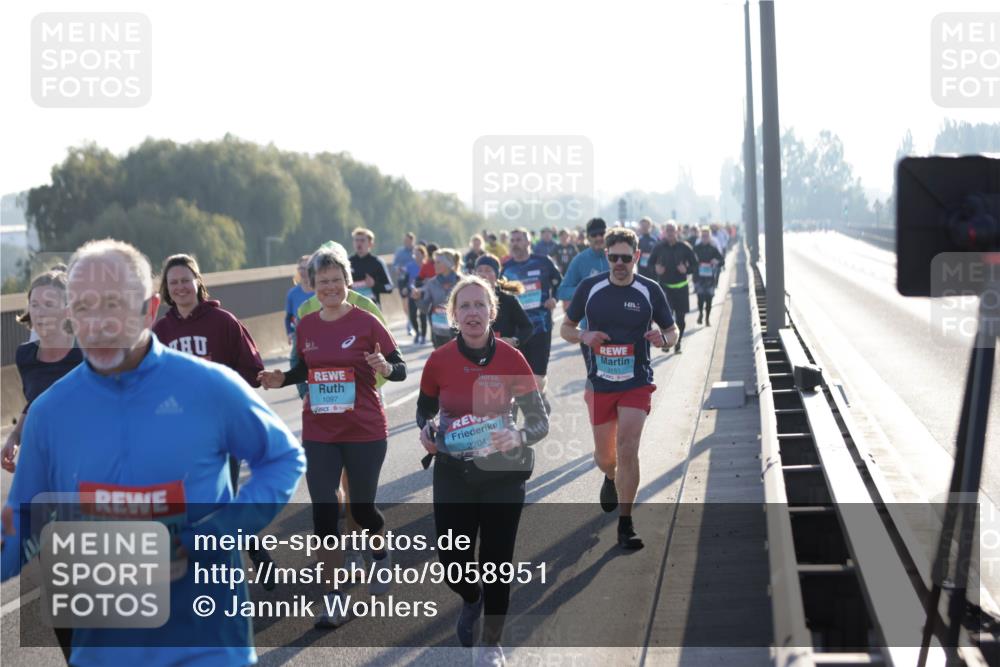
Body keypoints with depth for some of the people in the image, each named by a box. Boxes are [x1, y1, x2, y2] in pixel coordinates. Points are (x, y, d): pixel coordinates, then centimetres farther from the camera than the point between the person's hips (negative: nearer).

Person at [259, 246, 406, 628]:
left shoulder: (365, 323, -9)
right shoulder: (306, 327, 3)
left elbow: (400, 368, -8)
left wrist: (385, 368, -30)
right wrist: (281, 380, -1)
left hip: (365, 433, -3)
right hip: (319, 435, 3)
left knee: (362, 510, 9)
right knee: (324, 514, -1)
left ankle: (382, 555, 45)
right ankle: (335, 600, 9)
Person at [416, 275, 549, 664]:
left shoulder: (511, 359, -11)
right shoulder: (439, 361, -6)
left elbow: (539, 421, -6)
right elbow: (425, 411, 11)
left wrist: (517, 438, -26)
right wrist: (427, 431, -11)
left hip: (502, 474, -1)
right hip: (453, 475, 1)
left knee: (496, 563, 5)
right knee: (454, 563, 3)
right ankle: (471, 600, 41)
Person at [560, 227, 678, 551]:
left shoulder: (650, 290, -3)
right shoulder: (589, 288, -1)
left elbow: (672, 331, 8)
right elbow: (565, 327, 9)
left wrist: (663, 338, -16)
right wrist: (583, 335, -13)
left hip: (637, 382, -2)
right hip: (599, 383, 2)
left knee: (627, 450, -13)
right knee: (604, 455, 11)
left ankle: (625, 524, -2)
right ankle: (611, 478, 50)